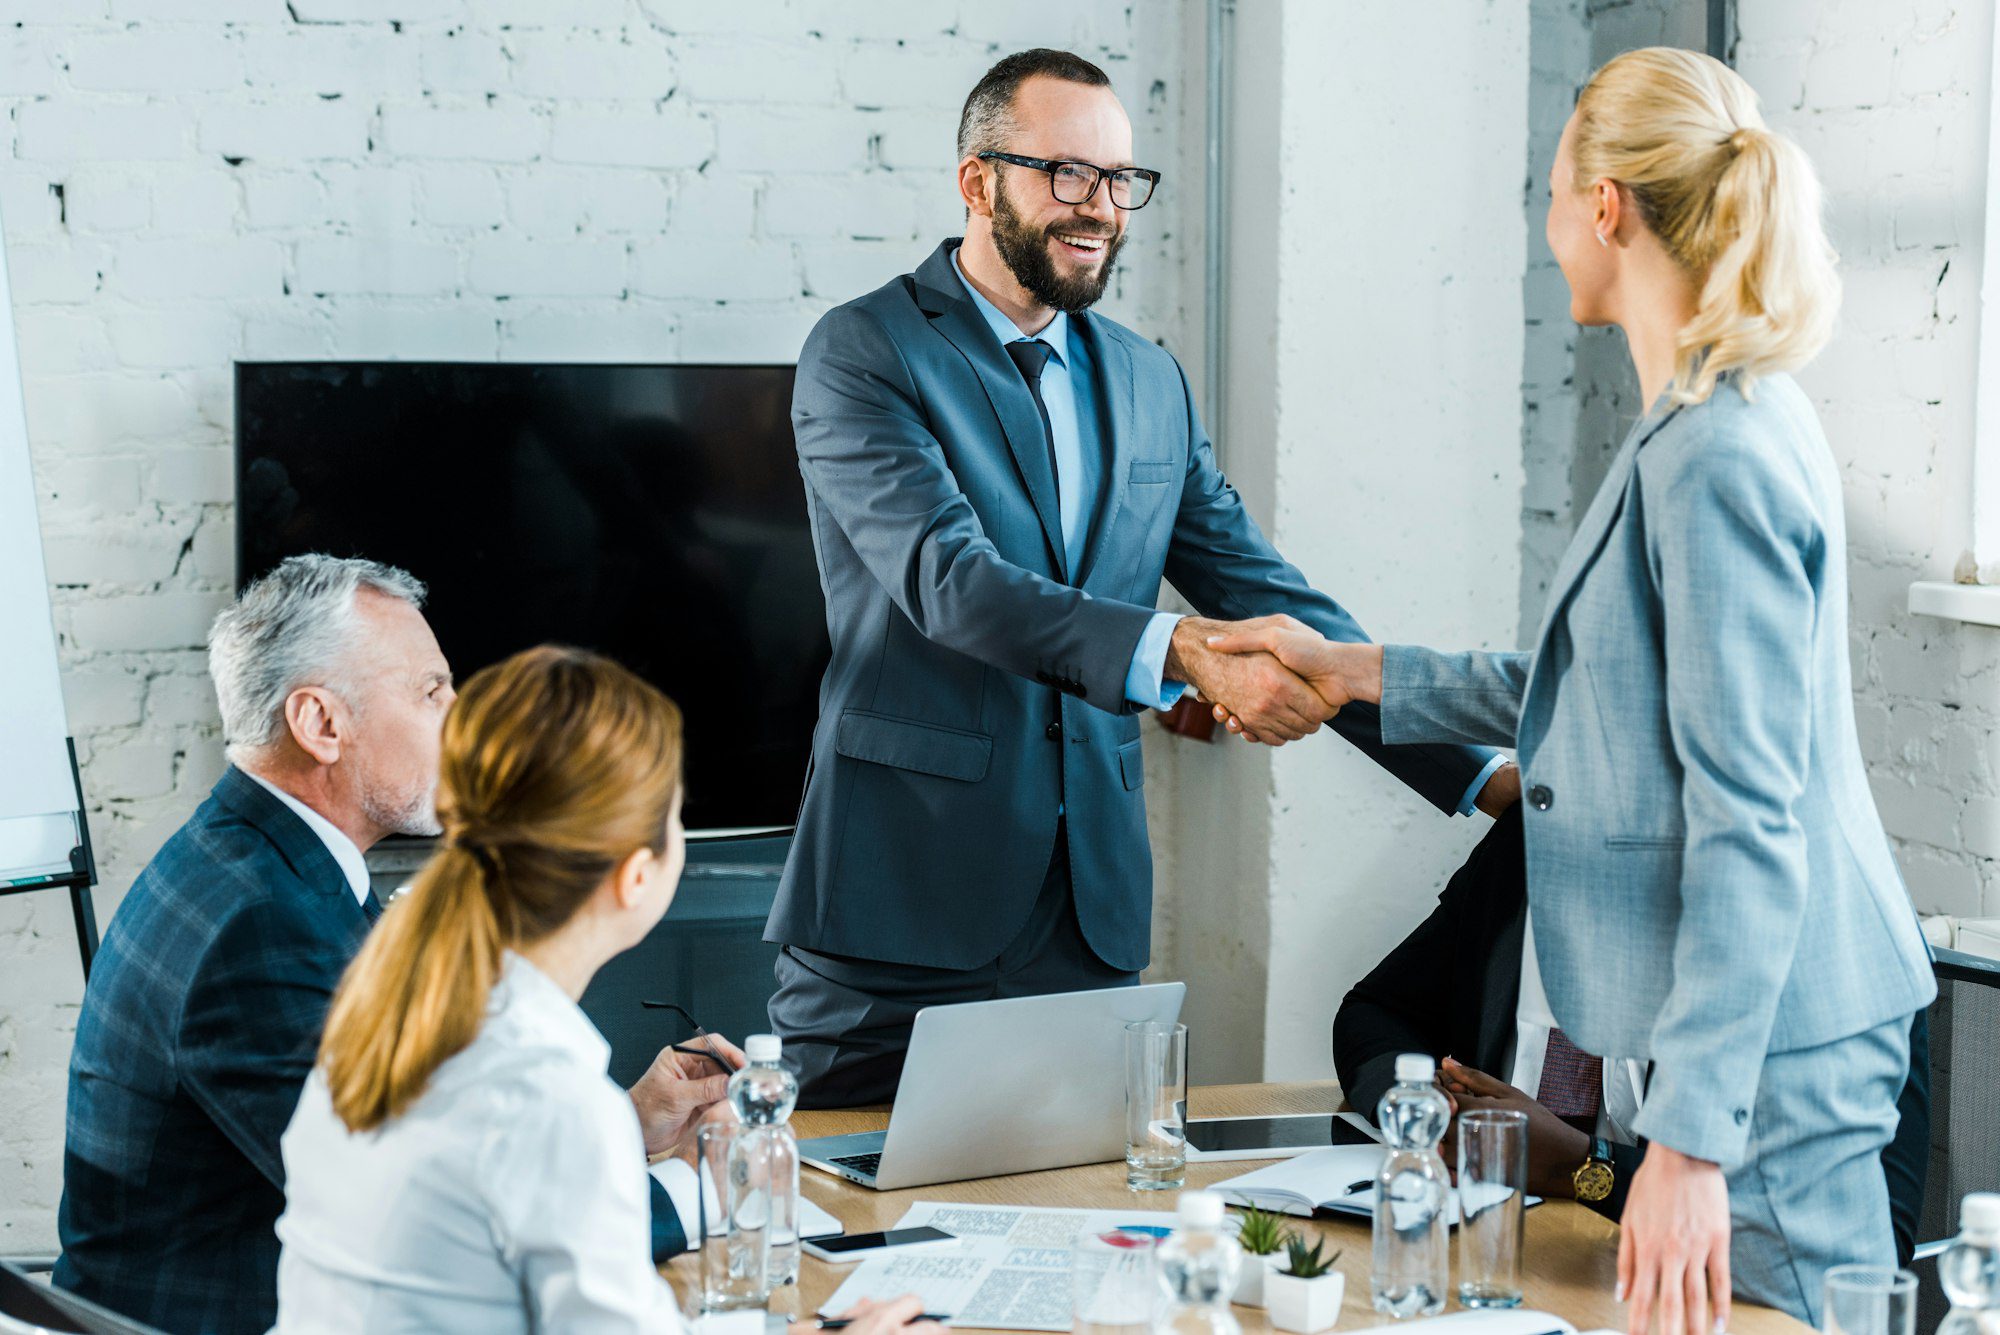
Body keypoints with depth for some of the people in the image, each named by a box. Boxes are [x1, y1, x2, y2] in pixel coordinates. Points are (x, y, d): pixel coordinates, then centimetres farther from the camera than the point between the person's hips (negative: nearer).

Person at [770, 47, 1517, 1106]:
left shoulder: (1150, 383, 14)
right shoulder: (863, 355, -5)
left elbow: (1264, 593, 14)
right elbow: (950, 580, -19)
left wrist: (1483, 776, 6)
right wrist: (1182, 652, -32)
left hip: (1093, 905, 5)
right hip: (902, 908, -5)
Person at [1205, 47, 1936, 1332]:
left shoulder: (1713, 458, -20)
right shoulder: (1724, 425, 12)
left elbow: (1747, 821, -23)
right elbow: (1608, 686, 24)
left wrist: (1692, 1137, -24)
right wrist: (1354, 672, 26)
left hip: (1767, 1034, -10)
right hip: (1763, 1014, 10)